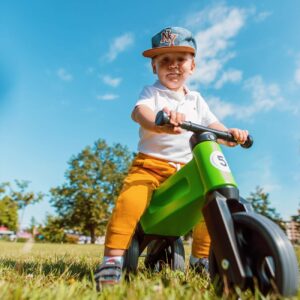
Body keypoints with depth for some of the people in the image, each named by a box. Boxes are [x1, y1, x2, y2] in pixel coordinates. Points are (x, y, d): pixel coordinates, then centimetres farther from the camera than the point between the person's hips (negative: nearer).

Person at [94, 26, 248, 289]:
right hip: (150, 163, -4)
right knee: (131, 199, -30)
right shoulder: (152, 93, 2)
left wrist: (230, 133, -12)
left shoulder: (195, 99, 17)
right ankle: (112, 259, -19)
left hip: (187, 167, 5)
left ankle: (201, 257, 8)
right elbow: (140, 111, -21)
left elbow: (213, 125, 11)